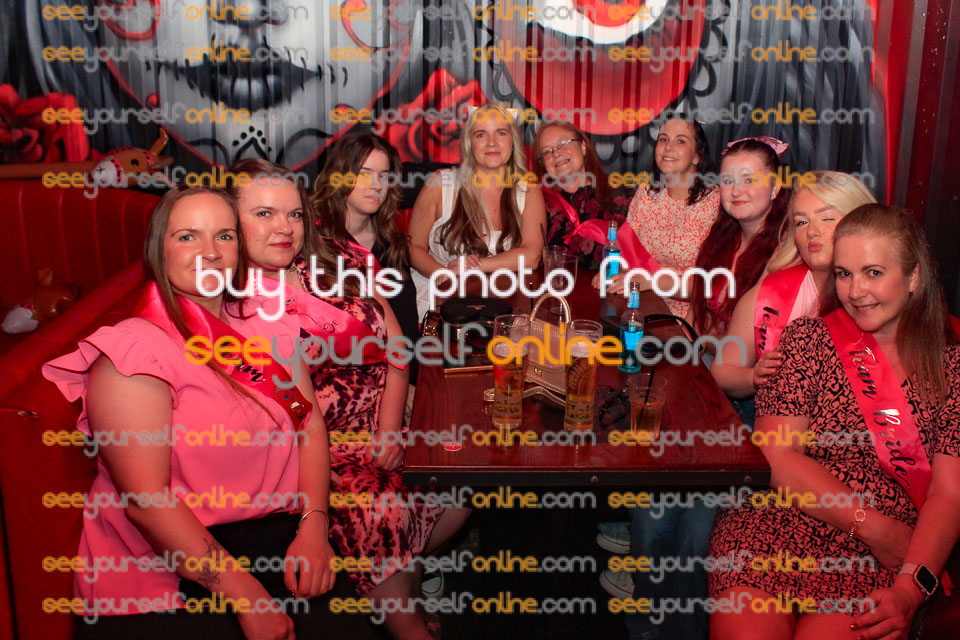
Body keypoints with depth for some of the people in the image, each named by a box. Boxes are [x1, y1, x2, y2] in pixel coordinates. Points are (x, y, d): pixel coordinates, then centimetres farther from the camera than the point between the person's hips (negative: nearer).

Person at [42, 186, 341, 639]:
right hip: (172, 570, -4)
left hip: (282, 540, 5)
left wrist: (313, 524, -10)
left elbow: (311, 423, 6)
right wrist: (243, 593, -18)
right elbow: (146, 497, -15)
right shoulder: (132, 350, -9)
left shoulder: (268, 325, 11)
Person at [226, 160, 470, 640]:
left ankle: (406, 574, 18)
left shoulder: (339, 262, 6)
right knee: (381, 509, -25)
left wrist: (389, 429, -6)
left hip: (383, 426, 5)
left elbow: (395, 346, 6)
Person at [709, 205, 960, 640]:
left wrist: (910, 590, -13)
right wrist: (875, 526, -9)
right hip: (774, 527, 0)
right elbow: (776, 455, -2)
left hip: (876, 558, 0)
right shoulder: (807, 339, 8)